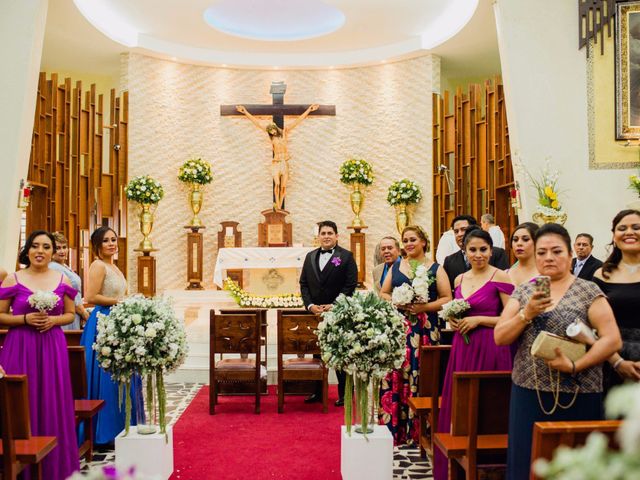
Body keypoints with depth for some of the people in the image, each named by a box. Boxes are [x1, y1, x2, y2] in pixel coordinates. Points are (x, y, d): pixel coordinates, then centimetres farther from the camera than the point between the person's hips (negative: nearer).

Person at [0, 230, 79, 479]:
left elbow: (70, 314, 12)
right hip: (20, 348, -2)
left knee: (53, 406, 4)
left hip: (53, 347, 2)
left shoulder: (62, 280, 6)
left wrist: (54, 320, -6)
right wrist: (25, 319, -13)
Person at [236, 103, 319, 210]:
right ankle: (277, 204, -17)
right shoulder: (270, 134, 5)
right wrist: (245, 112, 8)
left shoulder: (284, 131, 5)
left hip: (285, 162, 1)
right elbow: (257, 122, 7)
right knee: (277, 184, -18)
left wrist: (309, 109, 8)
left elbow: (298, 120, 7)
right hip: (276, 162, -1)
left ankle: (279, 206, 4)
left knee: (283, 186, -2)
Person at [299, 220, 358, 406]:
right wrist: (310, 305, -4)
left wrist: (334, 306, -15)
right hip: (315, 313, 4)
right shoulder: (310, 256, 12)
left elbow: (350, 285, -8)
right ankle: (318, 391, 20)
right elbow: (303, 283, 10)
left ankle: (343, 394, 13)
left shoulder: (346, 256, -3)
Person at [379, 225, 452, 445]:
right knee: (395, 377, -3)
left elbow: (447, 299, 0)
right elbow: (383, 294, 15)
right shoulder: (395, 267, 15)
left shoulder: (436, 269, 6)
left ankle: (419, 432, 7)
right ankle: (395, 430, 6)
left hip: (425, 329, -2)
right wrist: (396, 302, -5)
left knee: (422, 378, -3)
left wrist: (424, 307, -14)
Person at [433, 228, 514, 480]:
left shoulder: (500, 277, -7)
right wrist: (453, 320, 3)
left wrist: (479, 320, -15)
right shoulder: (460, 279, 12)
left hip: (489, 348, -6)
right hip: (462, 347, 6)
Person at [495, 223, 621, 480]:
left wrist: (574, 366, -18)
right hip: (529, 392, 3)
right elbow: (499, 338, 2)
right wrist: (527, 313, -13)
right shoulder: (523, 292, 8)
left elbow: (612, 340, -8)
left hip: (576, 396, -3)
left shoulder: (588, 291, -1)